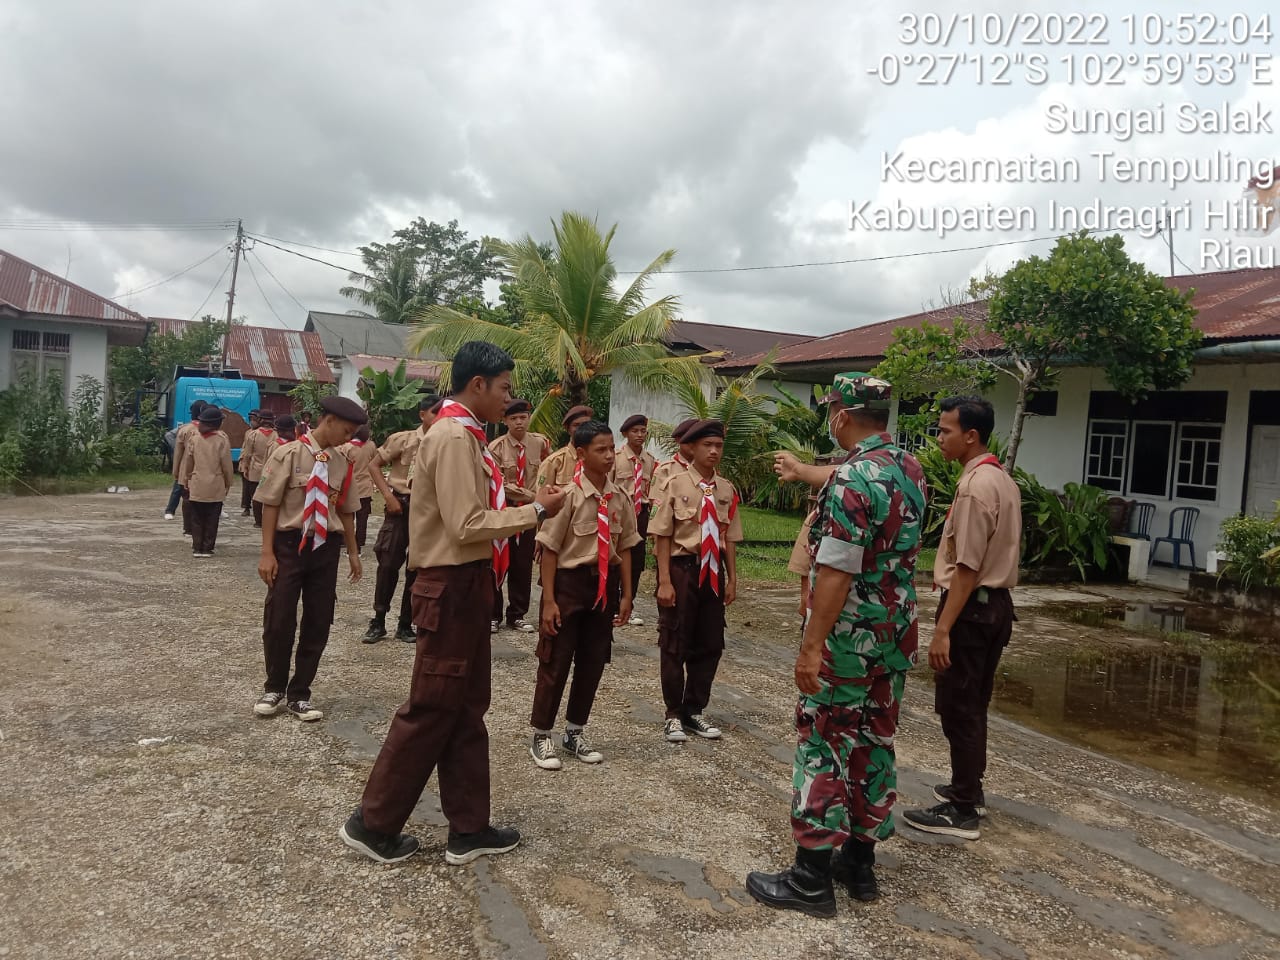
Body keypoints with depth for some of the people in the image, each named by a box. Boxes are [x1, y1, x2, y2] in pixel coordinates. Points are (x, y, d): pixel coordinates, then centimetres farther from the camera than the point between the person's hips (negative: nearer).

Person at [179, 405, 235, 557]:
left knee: (197, 519, 10)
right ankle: (208, 548, 8)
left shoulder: (194, 438, -1)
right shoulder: (222, 439, -7)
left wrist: (185, 482, 15)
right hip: (216, 486, -1)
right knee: (212, 519, 6)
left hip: (196, 486, 2)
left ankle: (197, 547, 11)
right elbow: (226, 464, -4)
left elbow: (187, 462, 4)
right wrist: (228, 483, 8)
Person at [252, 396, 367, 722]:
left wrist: (353, 552, 15)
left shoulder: (342, 463, 4)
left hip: (326, 547, 4)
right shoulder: (289, 454, -9)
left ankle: (299, 693, 23)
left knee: (318, 622, 7)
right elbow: (270, 504, -8)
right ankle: (274, 688, 27)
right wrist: (267, 552, -11)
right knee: (279, 619, 3)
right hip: (289, 544, -4)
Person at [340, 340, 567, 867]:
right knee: (431, 710, 2)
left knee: (466, 709, 15)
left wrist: (523, 509, 6)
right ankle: (373, 823, 19)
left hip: (465, 584, 10)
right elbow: (467, 526, -24)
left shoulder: (460, 434, 12)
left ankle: (468, 828, 26)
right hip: (452, 588, -10)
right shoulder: (454, 436, -18)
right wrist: (535, 510, -16)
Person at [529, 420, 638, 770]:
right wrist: (549, 599, -14)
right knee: (556, 661, 5)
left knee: (593, 661, 15)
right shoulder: (569, 494, -16)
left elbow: (625, 547, 7)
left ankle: (575, 732, 33)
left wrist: (626, 594, 7)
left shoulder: (620, 498, 0)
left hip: (605, 584, 5)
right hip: (570, 582, -5)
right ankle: (541, 736, 23)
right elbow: (550, 549, -13)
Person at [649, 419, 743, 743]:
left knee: (710, 645, 12)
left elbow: (729, 538, 9)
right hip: (682, 568, -5)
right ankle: (674, 714, 23)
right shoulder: (676, 484, -10)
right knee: (675, 645, 7)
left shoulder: (727, 490, 3)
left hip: (713, 571, 5)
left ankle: (694, 711, 29)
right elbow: (663, 536, -9)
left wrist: (732, 579, 8)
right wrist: (665, 581, -12)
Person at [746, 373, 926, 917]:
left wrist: (811, 645, -21)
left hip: (849, 635, -8)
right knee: (875, 742, 15)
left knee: (824, 745, 1)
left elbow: (837, 571, -25)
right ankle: (860, 861, 27)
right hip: (897, 632, 9)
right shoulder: (910, 469, 7)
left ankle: (811, 877, 10)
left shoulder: (853, 476, -20)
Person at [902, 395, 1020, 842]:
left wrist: (943, 629, -23)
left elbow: (967, 567, -24)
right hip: (996, 603, 10)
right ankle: (968, 788, 33)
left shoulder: (975, 486, -20)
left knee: (957, 707, -1)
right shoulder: (1003, 480, 12)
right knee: (973, 704, 20)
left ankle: (962, 810, 8)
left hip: (971, 607, -10)